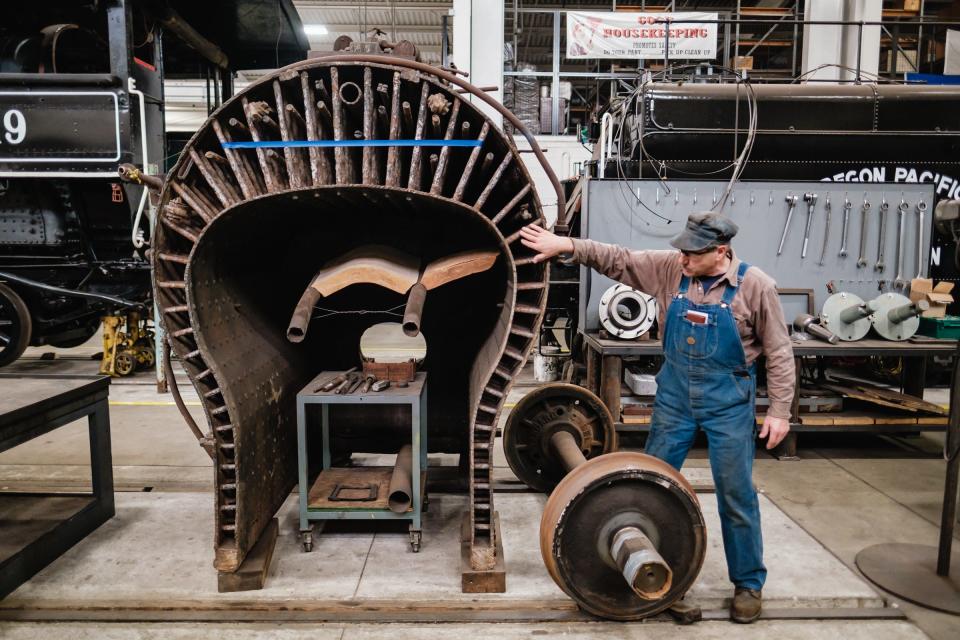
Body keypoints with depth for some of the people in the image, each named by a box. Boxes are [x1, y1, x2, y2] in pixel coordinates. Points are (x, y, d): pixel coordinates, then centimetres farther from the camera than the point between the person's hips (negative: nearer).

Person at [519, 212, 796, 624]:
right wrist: (567, 246, -16)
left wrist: (779, 410, -7)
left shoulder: (755, 286, -12)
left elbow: (778, 352, -7)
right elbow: (618, 260, -4)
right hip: (675, 391, 4)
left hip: (728, 398, -3)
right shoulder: (669, 268, -5)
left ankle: (748, 582, 26)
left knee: (735, 492, 5)